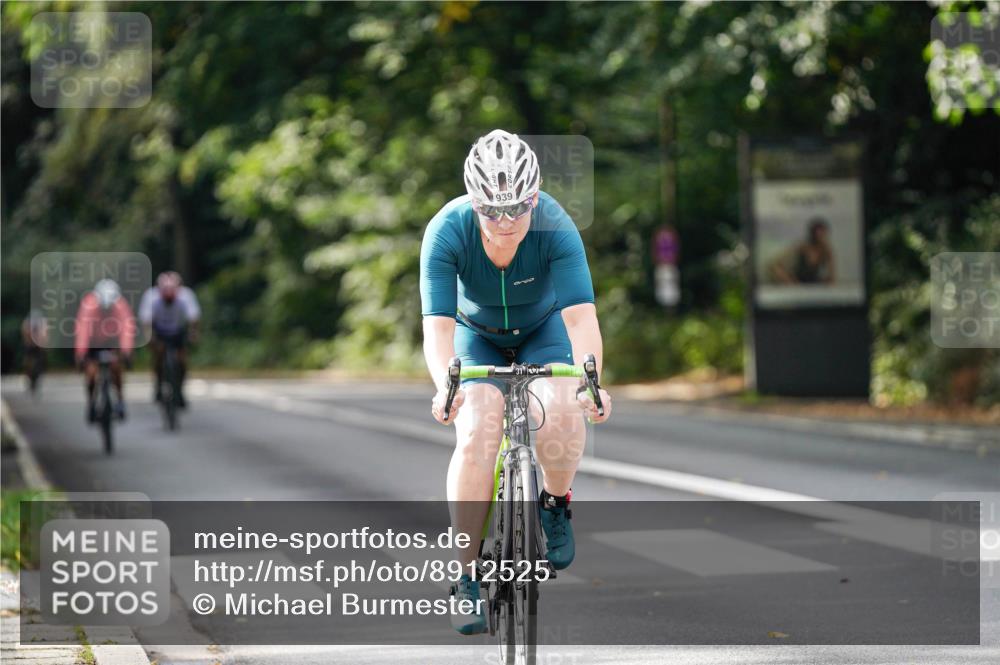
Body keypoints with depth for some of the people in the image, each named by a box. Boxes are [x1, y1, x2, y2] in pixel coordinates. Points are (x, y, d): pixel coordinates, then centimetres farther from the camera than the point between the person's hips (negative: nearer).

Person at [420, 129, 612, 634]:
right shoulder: (447, 231, -31)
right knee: (476, 436, -23)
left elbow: (580, 315, -37)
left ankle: (555, 505, 2)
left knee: (561, 413, -29)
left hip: (542, 331, 0)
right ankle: (468, 577, -14)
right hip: (477, 336, 0)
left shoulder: (555, 227, -31)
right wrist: (444, 386, -54)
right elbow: (437, 325, -36)